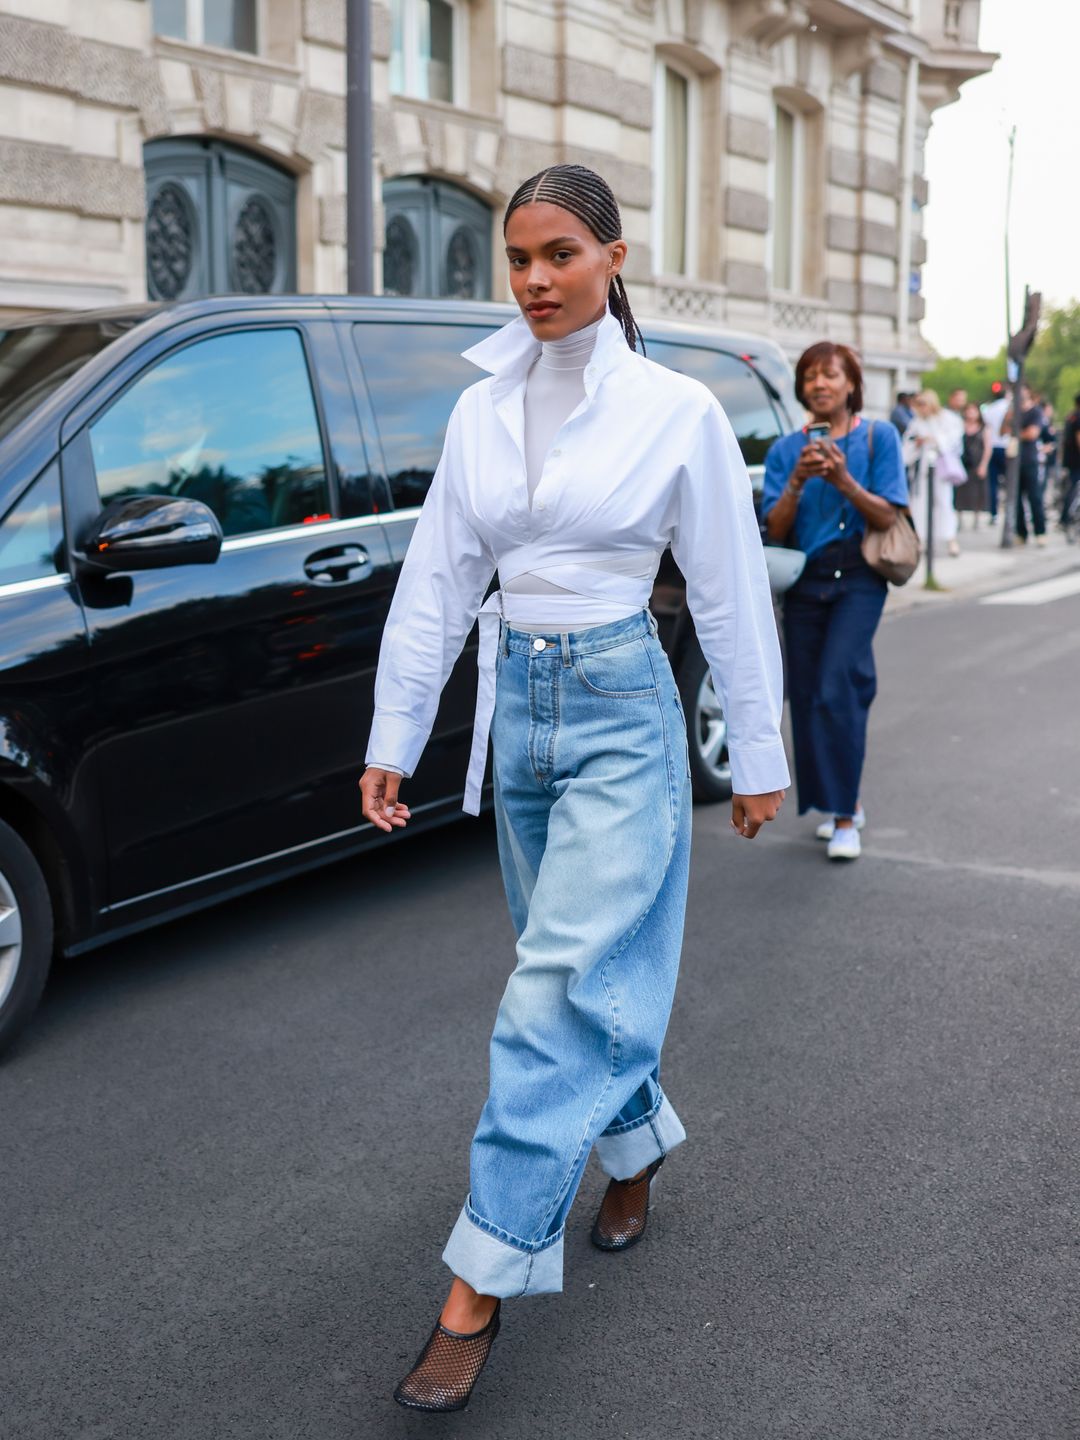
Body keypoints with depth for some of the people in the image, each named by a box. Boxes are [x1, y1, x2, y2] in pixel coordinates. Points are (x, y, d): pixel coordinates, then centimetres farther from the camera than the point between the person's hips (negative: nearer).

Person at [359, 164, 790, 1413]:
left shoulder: (675, 411, -7)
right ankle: (635, 1150, 41)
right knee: (585, 969, 17)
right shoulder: (481, 411, 6)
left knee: (557, 988, -10)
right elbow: (437, 583, 8)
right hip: (518, 705, 5)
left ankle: (479, 1286, -5)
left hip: (620, 710, -5)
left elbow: (729, 593, -3)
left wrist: (758, 758, 0)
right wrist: (393, 739, 6)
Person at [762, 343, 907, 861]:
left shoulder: (877, 437, 2)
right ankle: (846, 803, 22)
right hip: (803, 581, 4)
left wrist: (844, 481, -18)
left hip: (858, 578, -4)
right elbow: (775, 530, 2)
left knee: (837, 688, -17)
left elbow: (887, 517, -4)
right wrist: (797, 482, -14)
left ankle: (845, 818, -11)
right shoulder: (785, 449, 8)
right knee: (806, 695, 5)